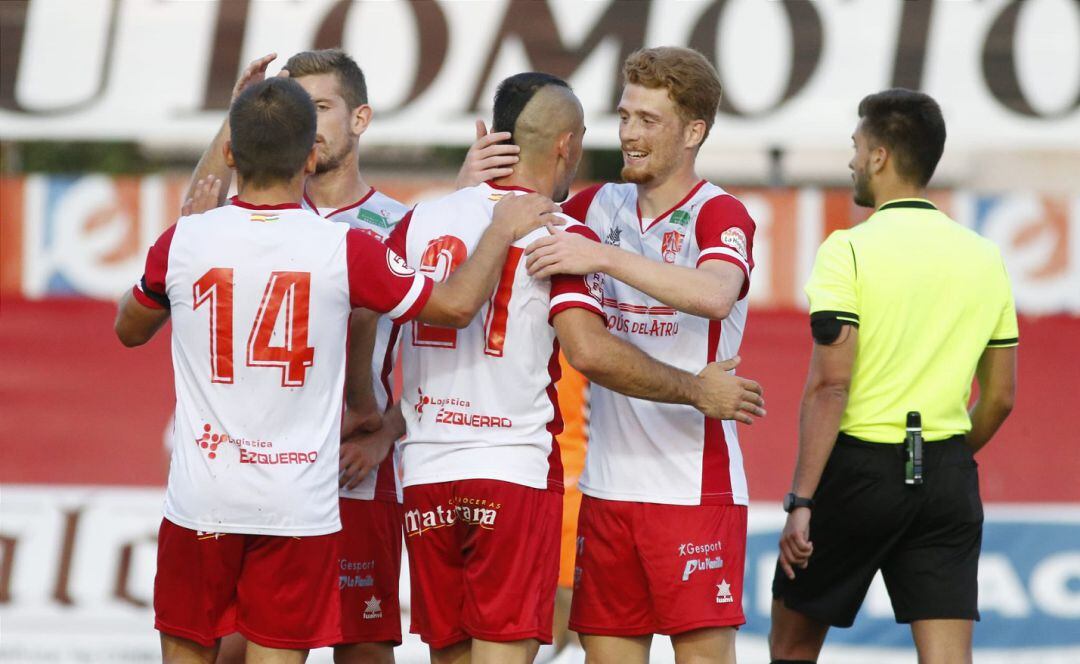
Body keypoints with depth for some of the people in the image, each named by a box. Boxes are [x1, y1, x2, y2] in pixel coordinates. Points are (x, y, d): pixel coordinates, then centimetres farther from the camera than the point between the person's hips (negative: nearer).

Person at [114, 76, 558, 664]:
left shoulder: (181, 244, -5)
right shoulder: (344, 250, -9)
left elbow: (129, 330, 15)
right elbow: (456, 307, 2)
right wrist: (503, 229, 17)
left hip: (202, 499, 1)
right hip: (299, 505, -1)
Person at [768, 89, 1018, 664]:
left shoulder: (849, 250, -9)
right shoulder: (984, 257, 7)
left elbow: (830, 384, -15)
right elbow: (1000, 397, 12)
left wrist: (801, 501, -14)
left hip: (859, 467, -4)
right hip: (947, 479, 4)